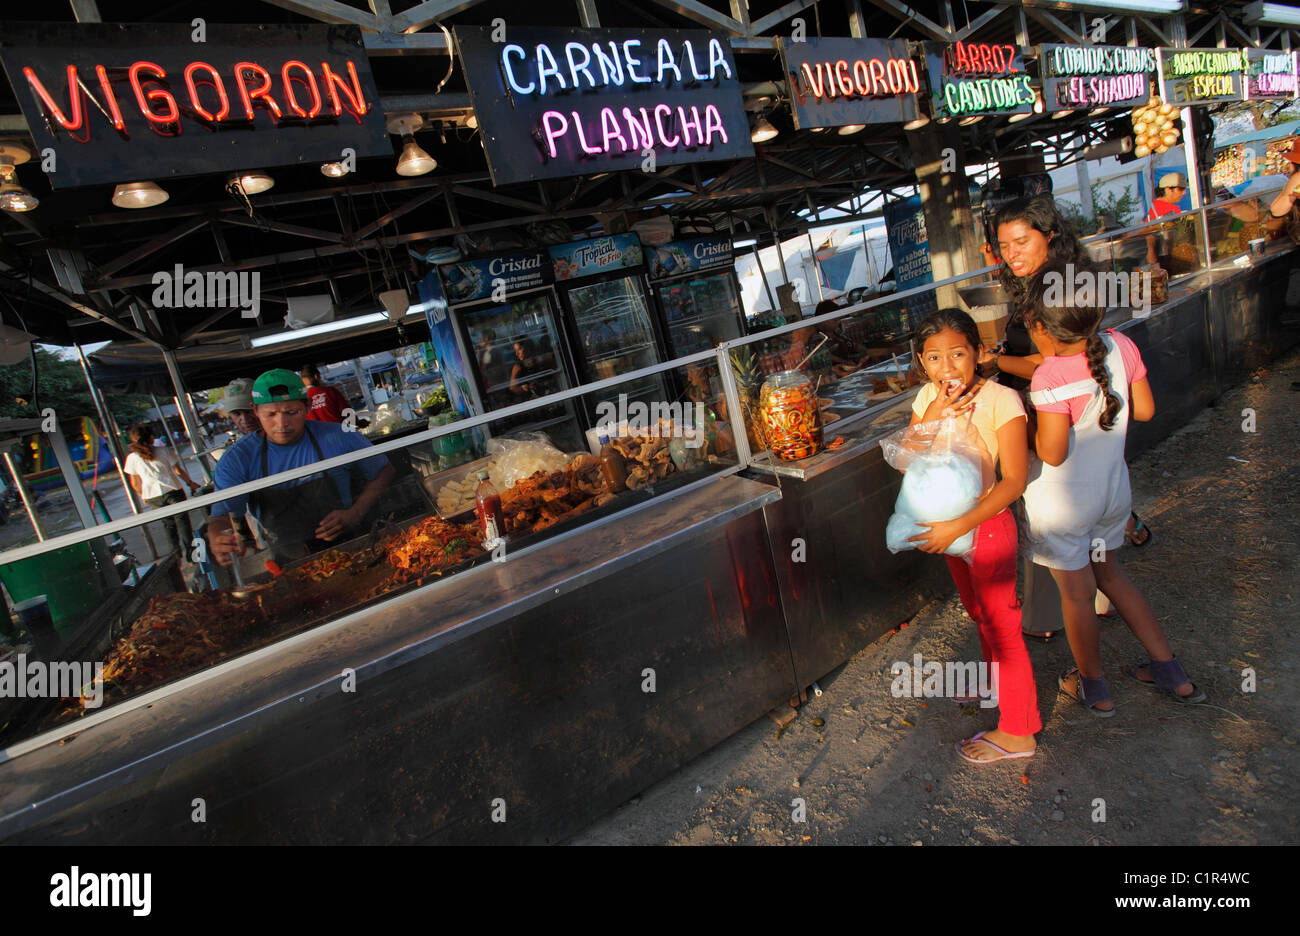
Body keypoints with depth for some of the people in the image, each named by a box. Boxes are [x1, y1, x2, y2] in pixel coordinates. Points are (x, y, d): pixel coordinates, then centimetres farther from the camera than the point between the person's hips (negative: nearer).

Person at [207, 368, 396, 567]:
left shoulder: (339, 437, -1)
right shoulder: (237, 460, 1)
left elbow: (384, 472, 9)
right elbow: (222, 517, -5)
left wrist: (356, 514, -7)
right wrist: (217, 541, -31)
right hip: (287, 567, 2)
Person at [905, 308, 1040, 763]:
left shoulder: (1000, 400, -22)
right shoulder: (928, 397, -3)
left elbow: (1014, 480, -22)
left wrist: (959, 526, -28)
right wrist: (933, 417, -23)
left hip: (987, 526, -6)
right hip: (949, 527, 7)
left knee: (1001, 624, 6)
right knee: (978, 614, 26)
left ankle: (1018, 732, 24)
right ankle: (996, 682, 51)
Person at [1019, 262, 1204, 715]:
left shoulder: (1050, 377, -28)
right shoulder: (1121, 347, -8)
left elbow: (1052, 452, -25)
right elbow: (1145, 410, 3)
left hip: (1062, 501, -7)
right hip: (1112, 489, 7)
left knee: (1076, 591, 12)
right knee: (1109, 572, 27)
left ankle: (1093, 688, 32)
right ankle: (1171, 671, 37)